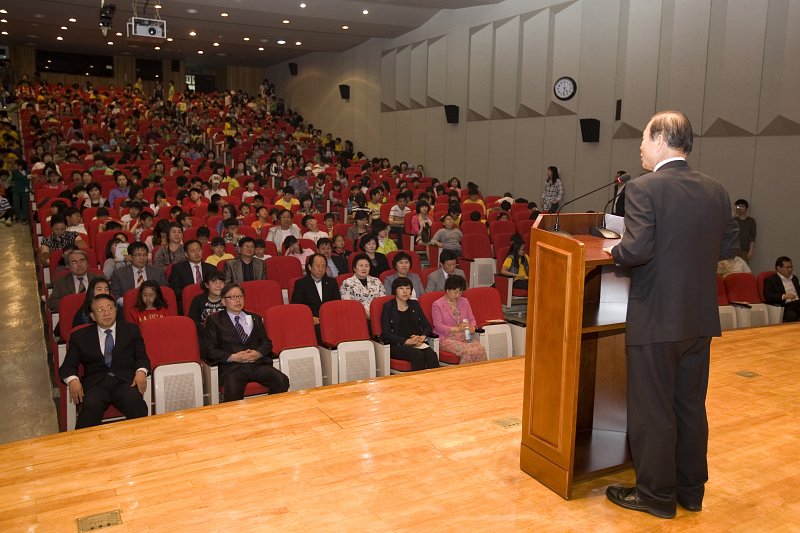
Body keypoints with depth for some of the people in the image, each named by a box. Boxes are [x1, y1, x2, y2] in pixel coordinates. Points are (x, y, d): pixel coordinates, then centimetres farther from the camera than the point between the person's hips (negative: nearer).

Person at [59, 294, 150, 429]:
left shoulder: (131, 330, 19)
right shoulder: (80, 336, 18)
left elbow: (142, 357, 15)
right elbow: (68, 366, 13)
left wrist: (141, 372, -9)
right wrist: (73, 380, -10)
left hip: (125, 381, 0)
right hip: (95, 383, 0)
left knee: (135, 403, -33)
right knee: (91, 406, -34)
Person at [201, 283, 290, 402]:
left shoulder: (254, 318, 25)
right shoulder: (214, 320, 13)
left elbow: (267, 343, 18)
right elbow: (208, 350, 4)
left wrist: (258, 353, -5)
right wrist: (233, 357, -9)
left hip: (258, 363, 4)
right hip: (232, 367, -3)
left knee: (282, 381, -23)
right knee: (233, 390, -36)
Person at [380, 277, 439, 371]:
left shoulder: (415, 304, 19)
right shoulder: (388, 307, 4)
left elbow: (428, 326, 16)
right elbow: (386, 334, -6)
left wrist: (422, 337, -7)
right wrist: (407, 341, -17)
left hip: (417, 342, 4)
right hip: (396, 345, -4)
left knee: (432, 355, -27)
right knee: (418, 354, -32)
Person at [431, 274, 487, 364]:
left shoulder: (464, 301, 18)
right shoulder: (437, 304, 1)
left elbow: (471, 319, 19)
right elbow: (438, 326, -8)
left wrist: (472, 327, -6)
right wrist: (457, 329, -20)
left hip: (465, 336, 5)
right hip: (447, 338, -5)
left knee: (481, 349, -26)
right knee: (468, 351, -32)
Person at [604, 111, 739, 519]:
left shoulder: (643, 188, -15)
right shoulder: (715, 190, 5)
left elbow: (637, 249, -23)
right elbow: (729, 246, 10)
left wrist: (615, 253, -4)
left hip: (656, 319, -7)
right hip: (700, 318, 7)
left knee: (652, 411, 7)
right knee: (691, 405, 18)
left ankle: (656, 495, 20)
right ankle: (690, 491, 32)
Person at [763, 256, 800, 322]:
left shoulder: (794, 278, 27)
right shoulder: (770, 280, 4)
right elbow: (768, 296, -8)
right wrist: (784, 296, -21)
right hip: (785, 307, -6)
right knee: (792, 316, -38)